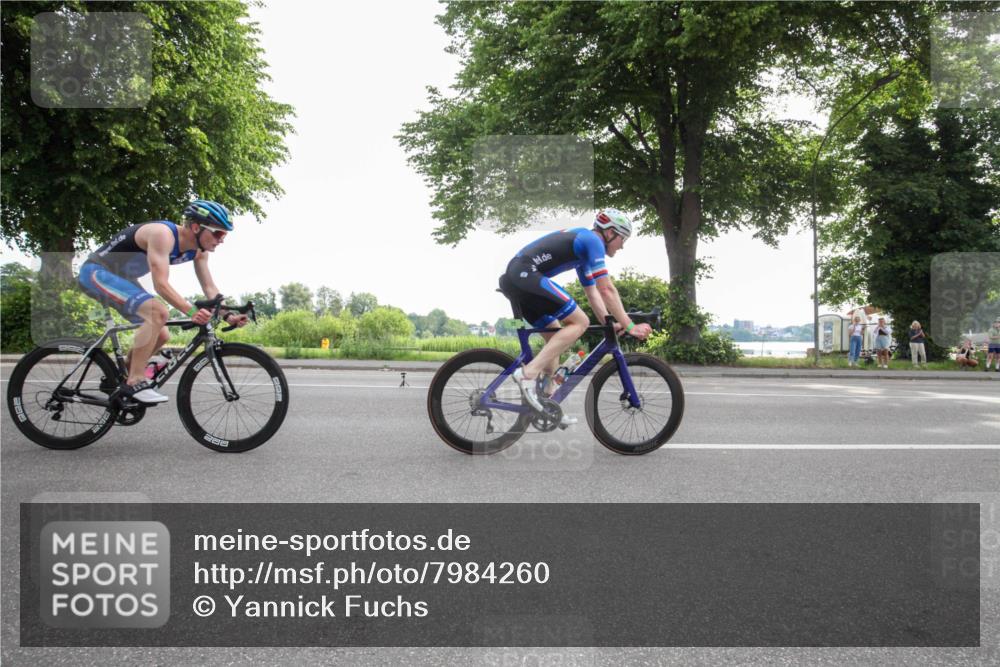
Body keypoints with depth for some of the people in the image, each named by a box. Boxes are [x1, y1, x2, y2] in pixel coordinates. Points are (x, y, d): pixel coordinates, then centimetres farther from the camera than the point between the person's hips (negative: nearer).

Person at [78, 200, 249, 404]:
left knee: (162, 336, 4)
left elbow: (209, 287, -2)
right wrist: (191, 311, -49)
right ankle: (135, 381, -23)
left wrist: (227, 315, -17)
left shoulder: (199, 250, -5)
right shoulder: (163, 234, -30)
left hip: (121, 278, 9)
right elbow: (161, 284, -37)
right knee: (157, 312, -30)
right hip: (97, 272, -9)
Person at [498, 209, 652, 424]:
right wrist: (630, 326, -6)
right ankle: (529, 373, -17)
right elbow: (607, 289, -10)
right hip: (525, 275, -11)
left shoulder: (582, 242, 26)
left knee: (556, 335, 16)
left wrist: (610, 324, 17)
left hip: (512, 277, 11)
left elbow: (592, 292, 27)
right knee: (579, 322, -9)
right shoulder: (592, 241, -4)